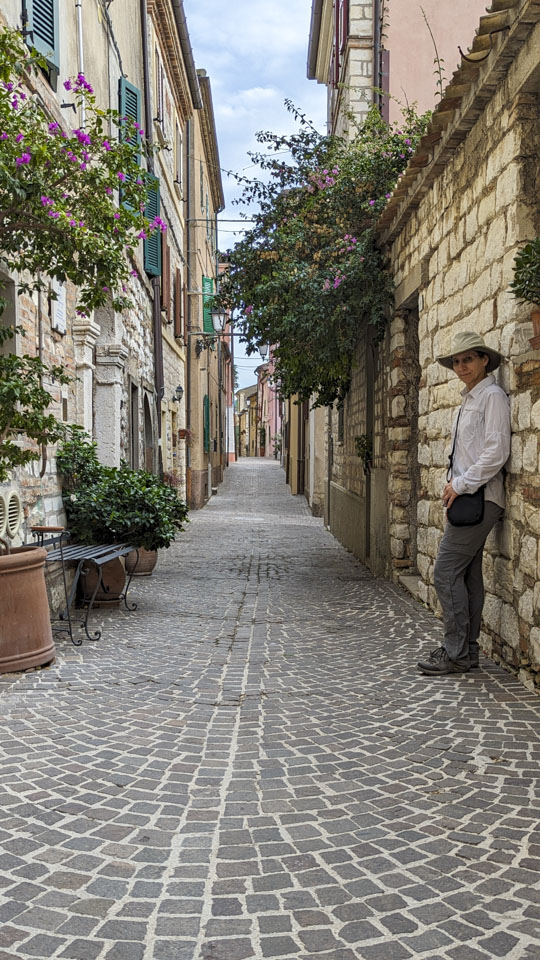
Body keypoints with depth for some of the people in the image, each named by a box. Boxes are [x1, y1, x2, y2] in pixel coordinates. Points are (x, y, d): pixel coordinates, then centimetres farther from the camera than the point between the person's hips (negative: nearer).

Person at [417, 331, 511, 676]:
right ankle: (468, 650, 17)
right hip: (467, 497, 10)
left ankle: (456, 653, -5)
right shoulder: (469, 399, 19)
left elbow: (497, 452, -18)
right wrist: (456, 485, 11)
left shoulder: (492, 396, -9)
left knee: (447, 571, -11)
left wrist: (461, 485, -14)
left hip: (479, 497, -9)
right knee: (468, 573, 11)